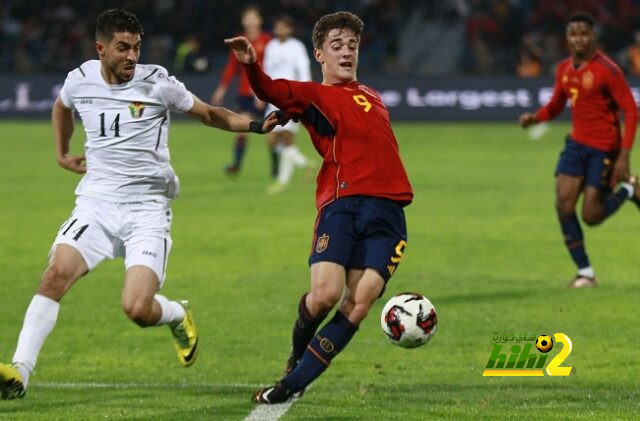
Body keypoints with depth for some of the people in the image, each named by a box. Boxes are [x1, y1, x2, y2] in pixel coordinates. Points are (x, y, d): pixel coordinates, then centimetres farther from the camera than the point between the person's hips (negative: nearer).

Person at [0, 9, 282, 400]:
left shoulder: (157, 83, -6)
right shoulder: (80, 81, 3)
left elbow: (210, 114, 5)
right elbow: (62, 107, 29)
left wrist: (256, 125, -8)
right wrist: (62, 154, 29)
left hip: (147, 210, -3)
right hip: (96, 202, 3)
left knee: (138, 309, -17)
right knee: (56, 274, -21)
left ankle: (179, 315, 21)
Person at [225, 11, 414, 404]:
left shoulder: (370, 96, 27)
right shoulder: (315, 95, 5)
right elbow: (275, 92, -16)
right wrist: (252, 66, -34)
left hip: (388, 209, 5)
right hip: (341, 204, -5)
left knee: (360, 303, -9)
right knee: (325, 293, -21)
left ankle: (293, 384, -3)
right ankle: (299, 351, 13)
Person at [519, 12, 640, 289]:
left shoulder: (607, 70, -16)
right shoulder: (564, 69, 5)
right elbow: (556, 105, 18)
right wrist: (535, 117, -5)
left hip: (604, 149, -6)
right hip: (577, 143, 6)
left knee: (591, 216, -6)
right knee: (563, 206, -9)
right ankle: (585, 273, 1)